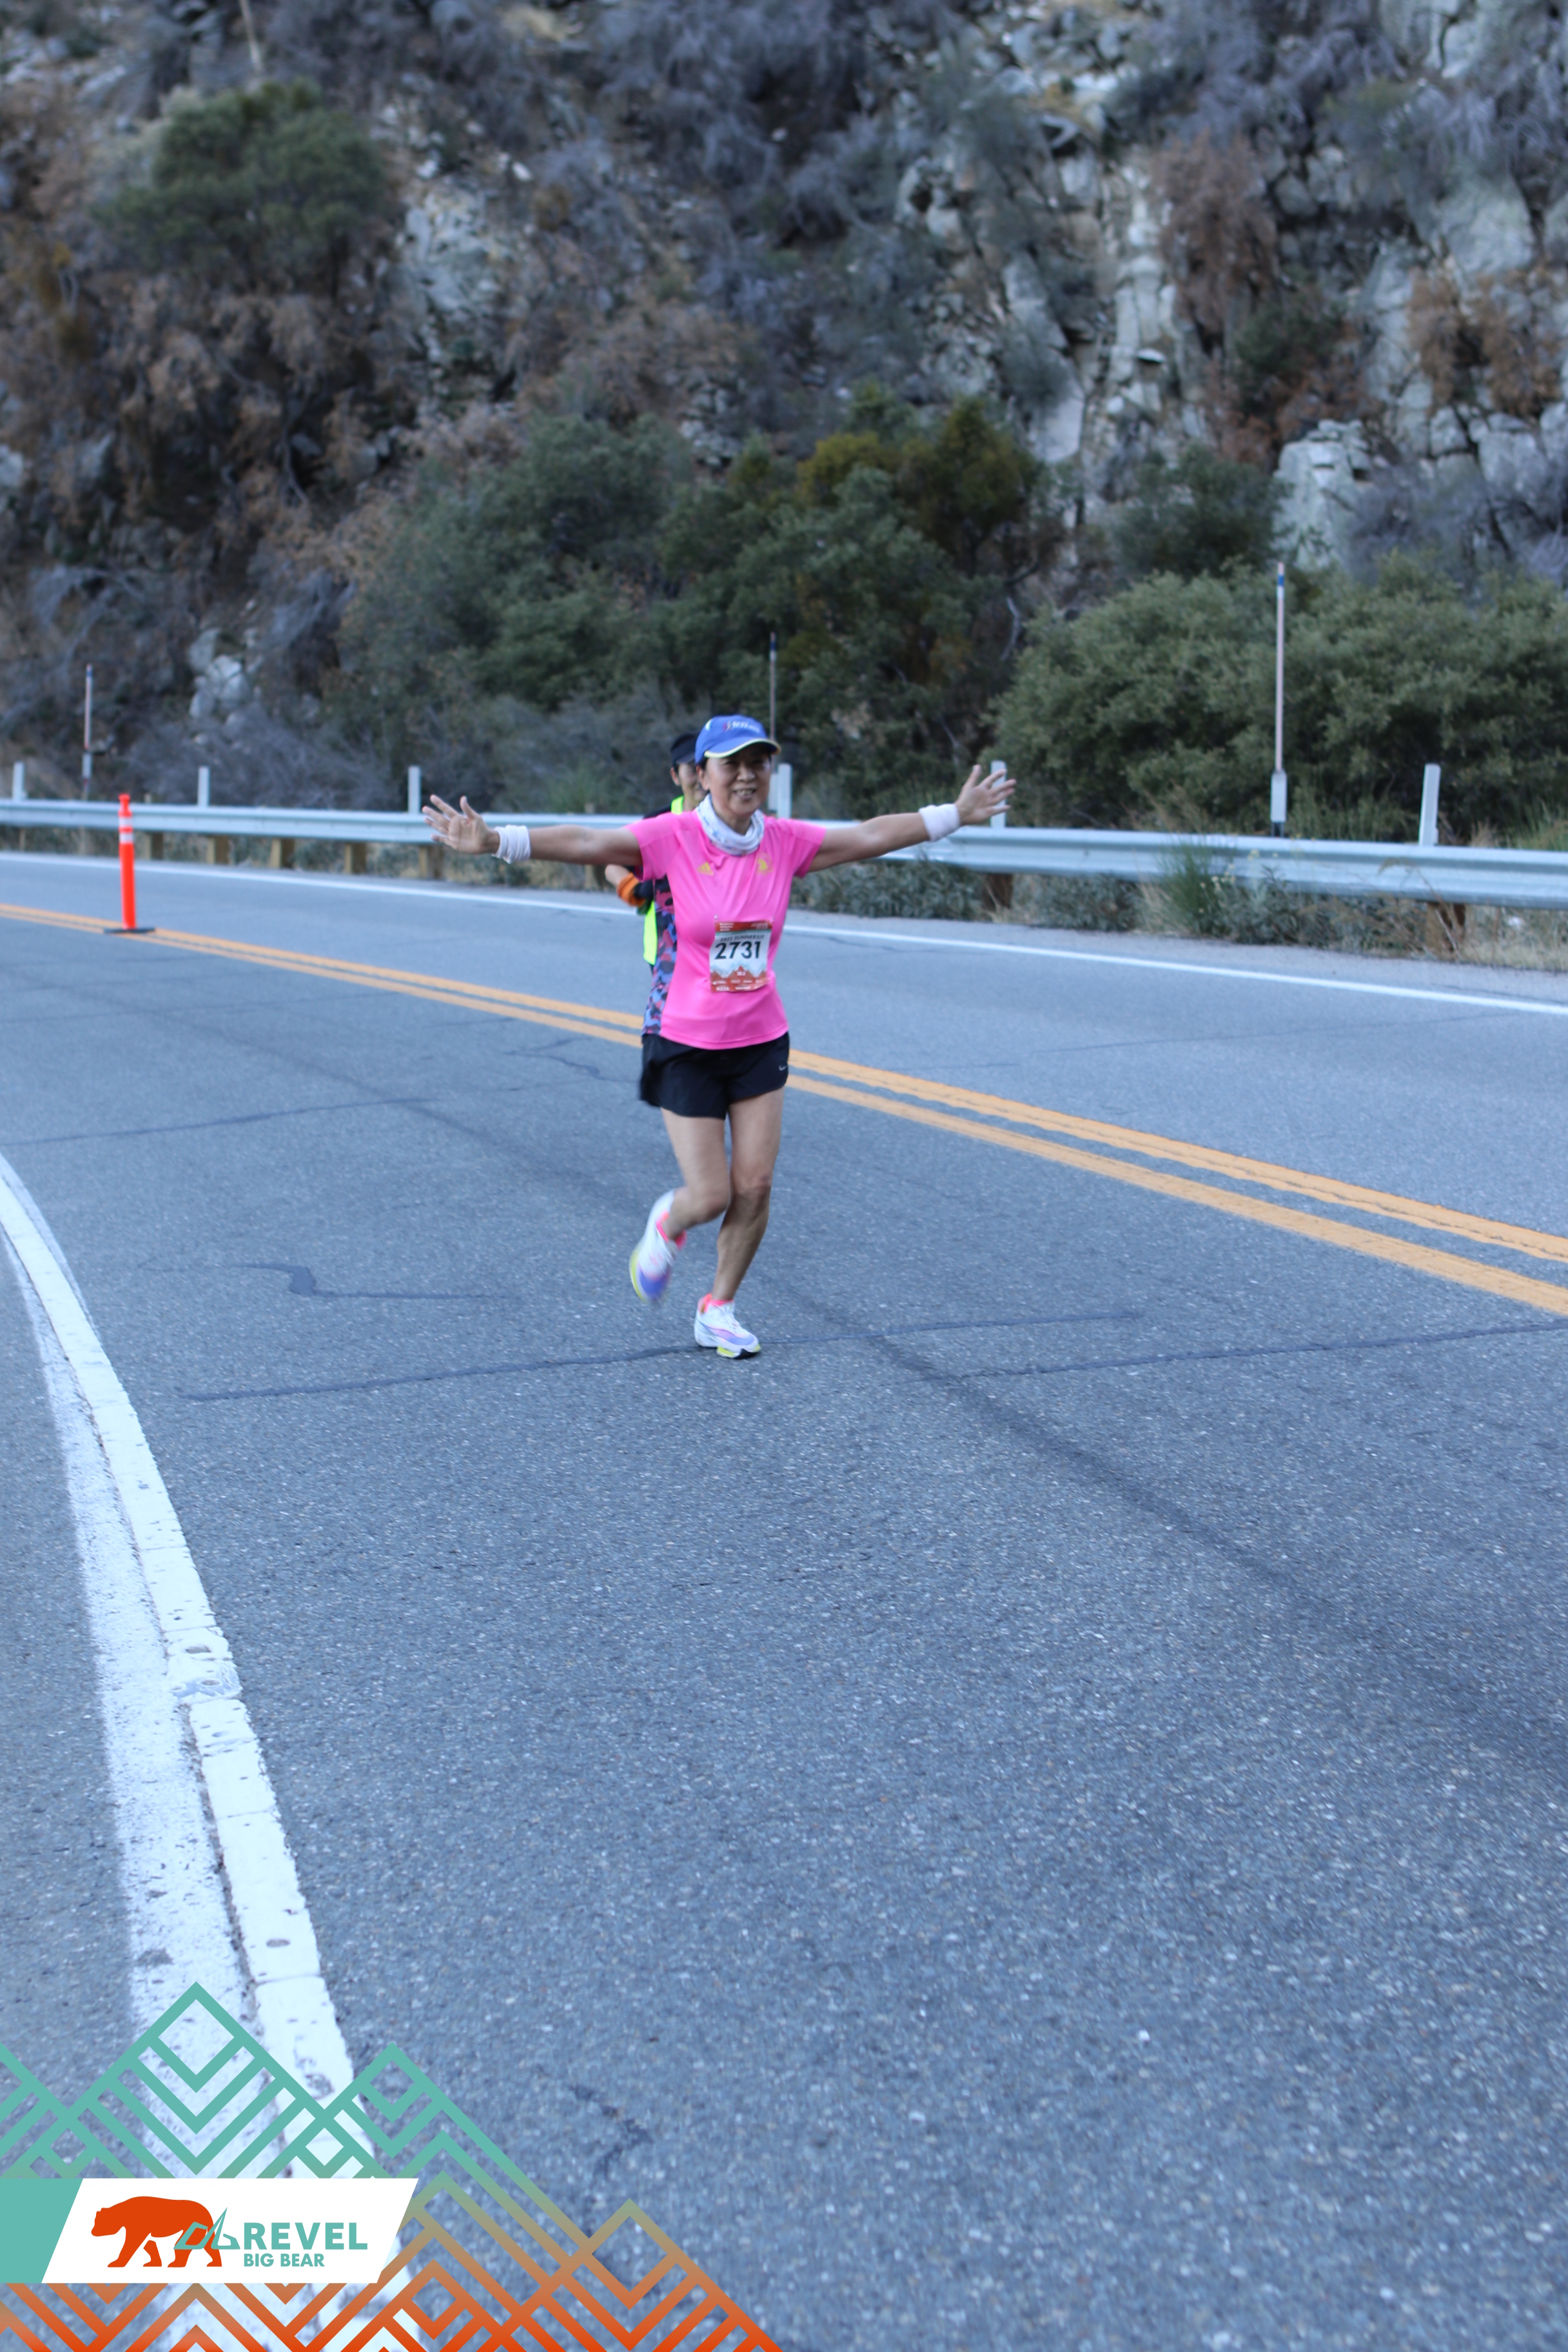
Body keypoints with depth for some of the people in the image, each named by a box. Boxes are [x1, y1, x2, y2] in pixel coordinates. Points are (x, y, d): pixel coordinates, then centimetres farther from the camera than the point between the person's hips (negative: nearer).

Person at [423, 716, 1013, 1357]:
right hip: (688, 1046, -4)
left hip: (761, 1041, 4)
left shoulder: (784, 841, -2)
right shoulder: (674, 837, -14)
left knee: (754, 1188, 2)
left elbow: (871, 835, 5)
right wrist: (493, 841, -35)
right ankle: (666, 1225, 35)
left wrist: (955, 814, 8)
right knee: (710, 1197, -3)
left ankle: (717, 1311, 22)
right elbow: (585, 842, -23)